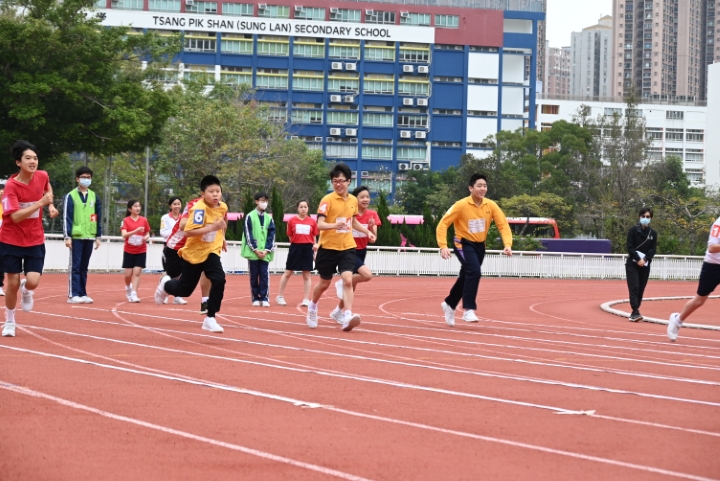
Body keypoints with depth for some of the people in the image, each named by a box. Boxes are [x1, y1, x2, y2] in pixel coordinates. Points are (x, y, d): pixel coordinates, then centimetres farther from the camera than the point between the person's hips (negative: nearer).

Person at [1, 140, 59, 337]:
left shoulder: (42, 176, -6)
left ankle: (26, 291, 27)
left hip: (35, 241, 3)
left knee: (32, 282, -11)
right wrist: (40, 203, -32)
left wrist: (51, 205, 4)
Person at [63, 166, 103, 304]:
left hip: (89, 237, 4)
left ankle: (82, 294, 11)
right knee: (75, 266, -4)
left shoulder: (94, 196, 11)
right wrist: (67, 236, -12)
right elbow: (66, 217, -6)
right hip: (76, 237, -4)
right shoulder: (71, 196, -3)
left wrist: (98, 236, 10)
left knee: (84, 267, 8)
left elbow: (98, 217, 14)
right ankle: (73, 295, -5)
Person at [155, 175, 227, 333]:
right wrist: (212, 227, -41)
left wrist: (221, 239, 20)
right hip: (193, 254, -4)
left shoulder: (223, 207, -4)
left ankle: (210, 319, -10)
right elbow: (188, 231, -36)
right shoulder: (199, 208, -26)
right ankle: (165, 284, 46)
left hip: (211, 252, 4)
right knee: (184, 290, 10)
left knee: (219, 280, -21)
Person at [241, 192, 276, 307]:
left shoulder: (269, 218, 10)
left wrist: (266, 250, -7)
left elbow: (271, 235, 6)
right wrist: (255, 249, -12)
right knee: (254, 275, 2)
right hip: (253, 252, -2)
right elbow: (248, 234, -5)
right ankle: (255, 298, 8)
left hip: (265, 253, 2)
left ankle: (264, 298, -1)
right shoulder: (250, 217, 0)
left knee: (264, 275, -4)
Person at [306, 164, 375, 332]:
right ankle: (313, 307, 42)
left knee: (348, 280, -17)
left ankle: (347, 317, -24)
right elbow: (319, 224, -20)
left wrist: (367, 231, 13)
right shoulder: (327, 200, -11)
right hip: (328, 247, -3)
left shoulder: (353, 200, 6)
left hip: (347, 248, 3)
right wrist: (334, 225, -39)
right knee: (325, 283, 13)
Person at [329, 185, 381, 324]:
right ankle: (342, 283, -4)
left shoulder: (372, 215, 0)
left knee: (352, 285, 12)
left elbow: (374, 237, -5)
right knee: (367, 275, -27)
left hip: (361, 252, 6)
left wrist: (371, 227, -25)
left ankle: (338, 311, 29)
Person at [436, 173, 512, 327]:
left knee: (466, 277, 16)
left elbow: (503, 225, -8)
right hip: (463, 244, -5)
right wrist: (443, 246, -26)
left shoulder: (491, 205, -8)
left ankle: (449, 304, 40)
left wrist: (508, 244, -24)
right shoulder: (461, 205, -18)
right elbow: (443, 224, -16)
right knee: (474, 272, -25)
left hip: (480, 246, 5)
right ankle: (468, 310, -19)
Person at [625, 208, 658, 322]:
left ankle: (634, 312, 12)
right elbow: (630, 247, -8)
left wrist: (645, 259, -15)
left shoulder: (653, 233, 7)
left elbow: (653, 249, 2)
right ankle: (636, 312, -21)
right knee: (634, 287, -13)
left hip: (645, 265, 4)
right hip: (632, 263, -4)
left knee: (641, 289, 5)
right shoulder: (633, 230, -3)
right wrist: (638, 259, -17)